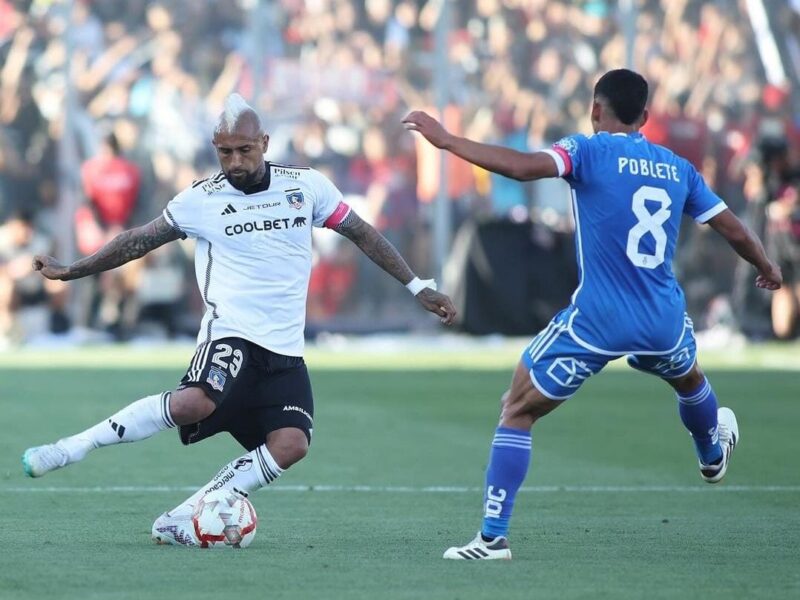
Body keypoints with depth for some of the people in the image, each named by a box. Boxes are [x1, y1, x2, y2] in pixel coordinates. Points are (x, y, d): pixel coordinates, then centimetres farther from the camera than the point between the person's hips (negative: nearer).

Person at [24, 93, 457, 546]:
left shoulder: (307, 185, 5)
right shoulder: (201, 199, 1)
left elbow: (362, 234, 13)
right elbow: (140, 241, 10)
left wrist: (418, 286, 11)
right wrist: (70, 271, 10)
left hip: (285, 348, 3)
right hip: (231, 332, -3)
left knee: (291, 445, -18)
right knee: (195, 402, -34)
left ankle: (181, 519, -11)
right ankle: (72, 448, -24)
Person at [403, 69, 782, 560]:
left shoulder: (590, 151, -6)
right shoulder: (678, 168, 8)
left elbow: (524, 166, -24)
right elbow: (733, 229, 16)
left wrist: (446, 140, -18)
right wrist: (768, 269, 36)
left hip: (597, 321, -5)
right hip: (664, 322, 5)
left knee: (518, 410, 5)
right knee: (689, 378, 39)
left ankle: (494, 537, -2)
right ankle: (713, 454, 69)